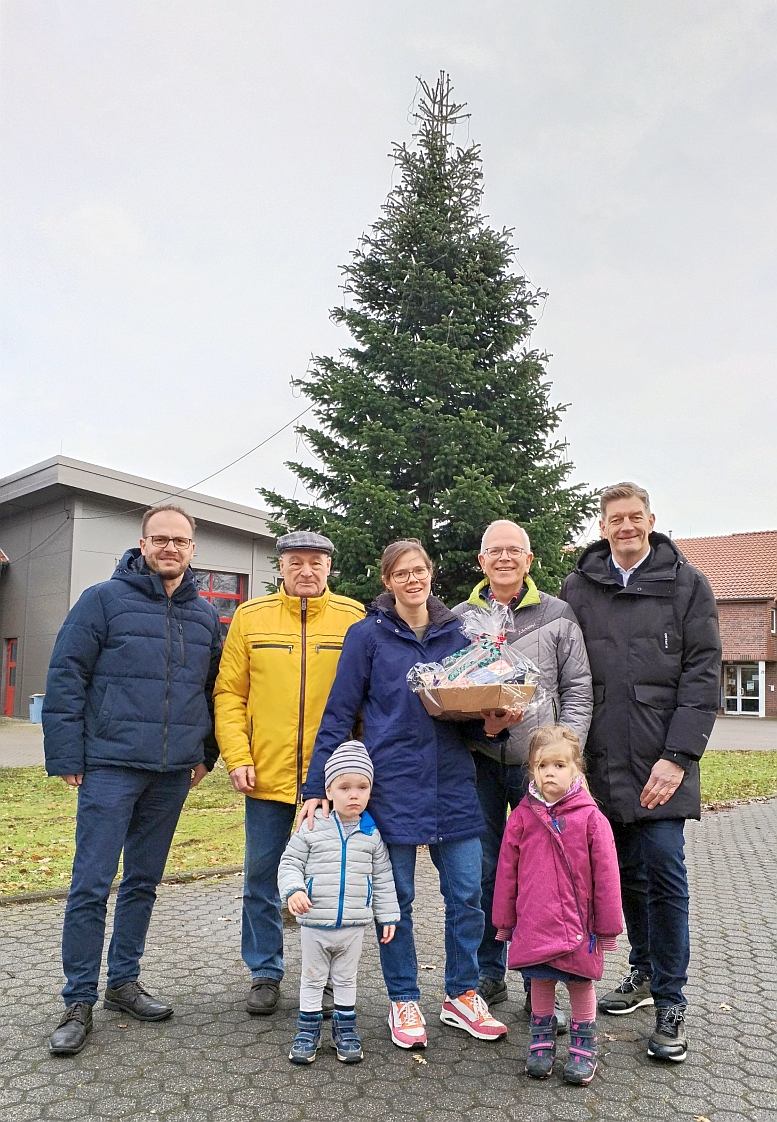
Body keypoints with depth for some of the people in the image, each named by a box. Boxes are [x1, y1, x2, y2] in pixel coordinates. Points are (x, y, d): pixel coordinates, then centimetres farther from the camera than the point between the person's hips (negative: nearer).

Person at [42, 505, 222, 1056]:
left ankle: (124, 981, 30)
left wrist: (207, 752, 12)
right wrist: (67, 756, -9)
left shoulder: (205, 615, 8)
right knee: (91, 885, -1)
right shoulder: (105, 598, -5)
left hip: (173, 772, 4)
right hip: (111, 765, -4)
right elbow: (65, 676, -6)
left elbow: (215, 687, 16)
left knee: (144, 882, 15)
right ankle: (80, 1001, 14)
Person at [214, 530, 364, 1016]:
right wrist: (237, 757, -6)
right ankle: (265, 974, 30)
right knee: (262, 879, 12)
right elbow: (229, 693, 3)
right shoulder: (250, 617, 3)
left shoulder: (354, 618, -1)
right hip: (267, 775, 1)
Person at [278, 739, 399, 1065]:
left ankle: (345, 1029, 32)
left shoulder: (372, 833, -3)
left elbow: (383, 878, 4)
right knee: (312, 978, 13)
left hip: (353, 925, 1)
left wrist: (388, 916, 5)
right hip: (314, 923, -1)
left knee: (346, 979, 17)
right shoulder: (312, 828, -9)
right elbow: (290, 862, -5)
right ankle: (308, 1030, 28)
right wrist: (293, 890, -23)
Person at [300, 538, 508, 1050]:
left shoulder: (456, 634, 9)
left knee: (468, 894, 7)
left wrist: (490, 722, -9)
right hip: (392, 785, -3)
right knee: (397, 898, 9)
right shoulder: (368, 636, -2)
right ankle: (404, 1001, 27)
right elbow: (338, 716, -3)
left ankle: (463, 996, 27)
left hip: (453, 783, 3)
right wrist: (317, 786, -7)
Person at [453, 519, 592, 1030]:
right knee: (482, 872, 9)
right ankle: (489, 976, 26)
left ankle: (541, 987, 20)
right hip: (479, 762, 2)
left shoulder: (557, 615, 3)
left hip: (538, 763, -1)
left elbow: (578, 690, 2)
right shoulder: (459, 618, 8)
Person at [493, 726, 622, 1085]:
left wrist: (608, 924, -2)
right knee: (540, 981, 15)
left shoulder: (590, 817, -11)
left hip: (578, 923, -2)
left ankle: (583, 1045, 32)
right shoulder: (522, 816, -4)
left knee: (581, 982, 13)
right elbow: (506, 871, 3)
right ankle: (541, 1040, 34)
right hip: (534, 922, 2)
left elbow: (605, 874, -6)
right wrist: (504, 919, 6)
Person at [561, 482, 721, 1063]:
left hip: (661, 759, -3)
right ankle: (643, 972, 33)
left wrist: (678, 756, -13)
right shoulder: (578, 588, 7)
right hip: (604, 760, 3)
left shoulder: (686, 584, 0)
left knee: (664, 873, -3)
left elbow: (703, 673, -5)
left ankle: (670, 1004, 13)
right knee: (626, 871, 13)